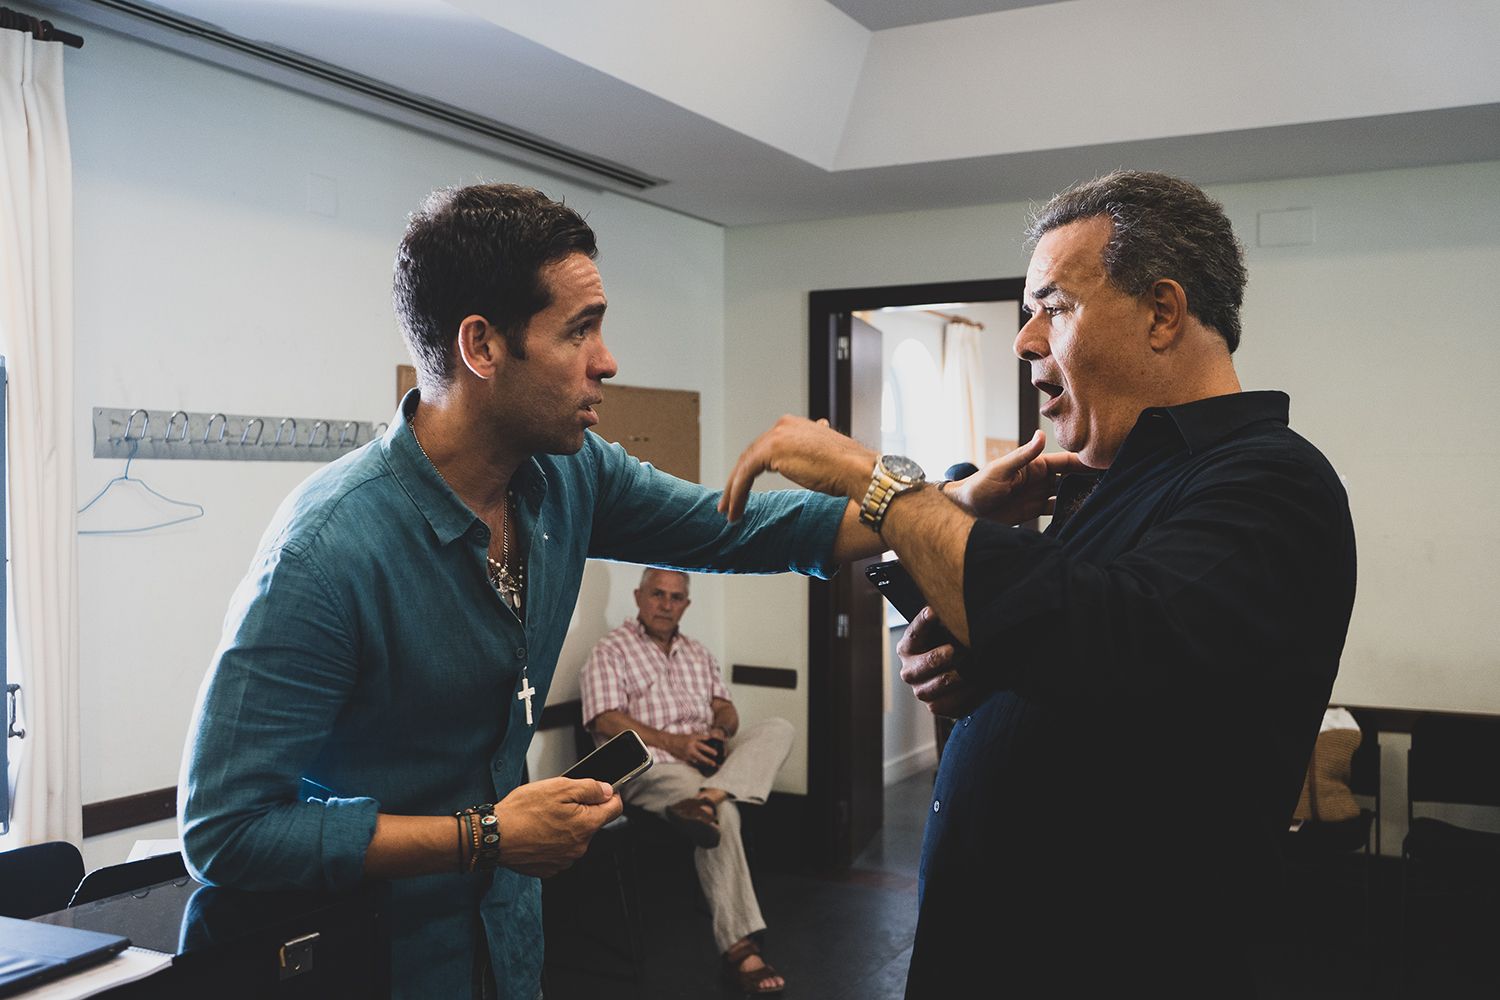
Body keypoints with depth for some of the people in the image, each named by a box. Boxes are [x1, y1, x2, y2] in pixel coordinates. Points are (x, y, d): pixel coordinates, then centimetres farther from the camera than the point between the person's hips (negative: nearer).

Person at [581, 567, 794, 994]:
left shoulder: (698, 653, 24)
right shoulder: (611, 651, 4)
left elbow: (725, 707, 17)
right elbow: (607, 721, -9)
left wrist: (721, 731, -9)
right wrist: (673, 742, -18)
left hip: (709, 760, 7)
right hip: (650, 766, -7)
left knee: (778, 728, -18)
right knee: (724, 815, -34)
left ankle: (704, 798, -43)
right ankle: (739, 949, -39)